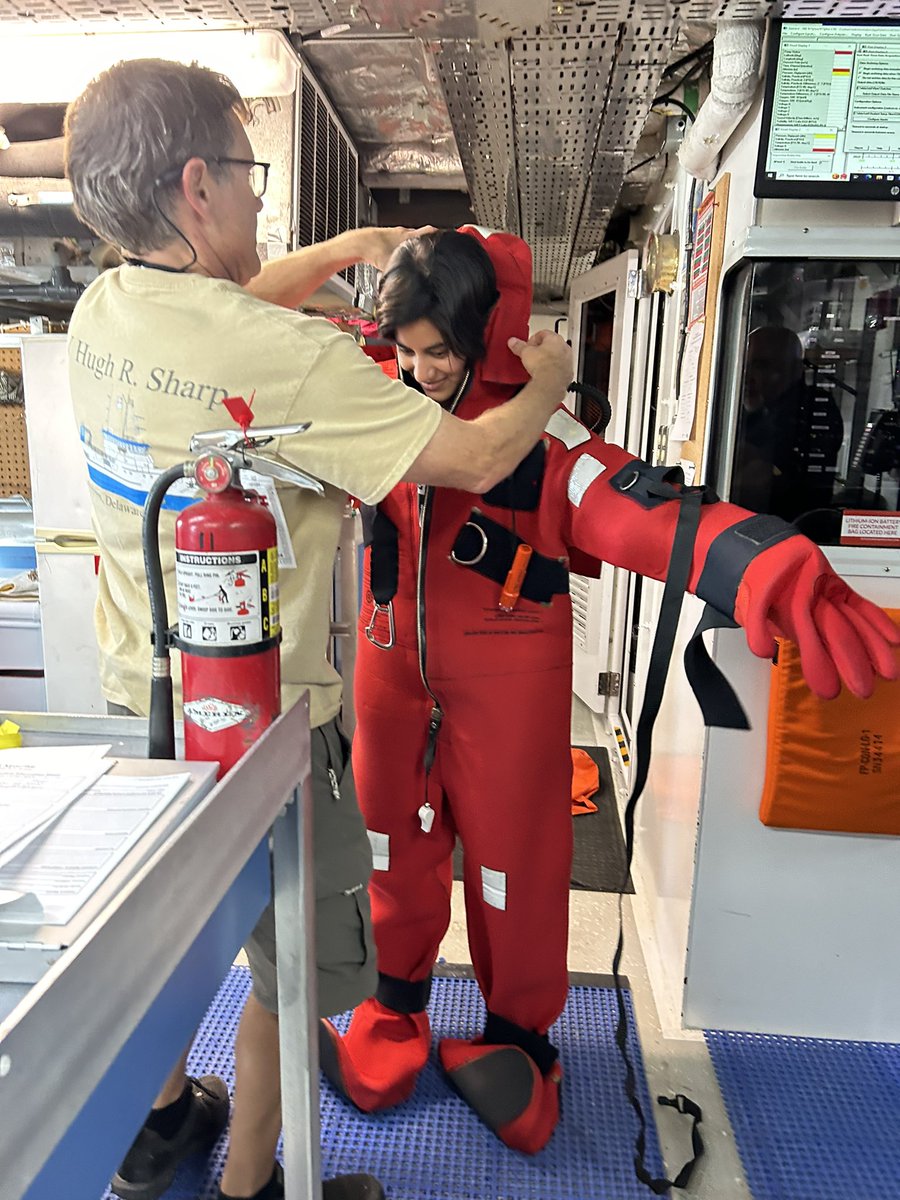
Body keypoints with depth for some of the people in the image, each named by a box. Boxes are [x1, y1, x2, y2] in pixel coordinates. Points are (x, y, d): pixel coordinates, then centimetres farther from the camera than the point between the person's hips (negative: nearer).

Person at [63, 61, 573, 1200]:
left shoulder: (100, 311, -1)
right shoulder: (281, 357, -27)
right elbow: (473, 458, -21)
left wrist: (342, 248, 19)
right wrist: (548, 381, -1)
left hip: (139, 696, 8)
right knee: (296, 968, 16)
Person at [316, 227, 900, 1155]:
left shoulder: (538, 435, -16)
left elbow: (647, 515, -31)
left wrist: (780, 578, -46)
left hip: (507, 685, -4)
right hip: (393, 668, 4)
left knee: (513, 865, 10)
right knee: (394, 845, 18)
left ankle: (514, 1038, 38)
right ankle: (395, 1009, 45)